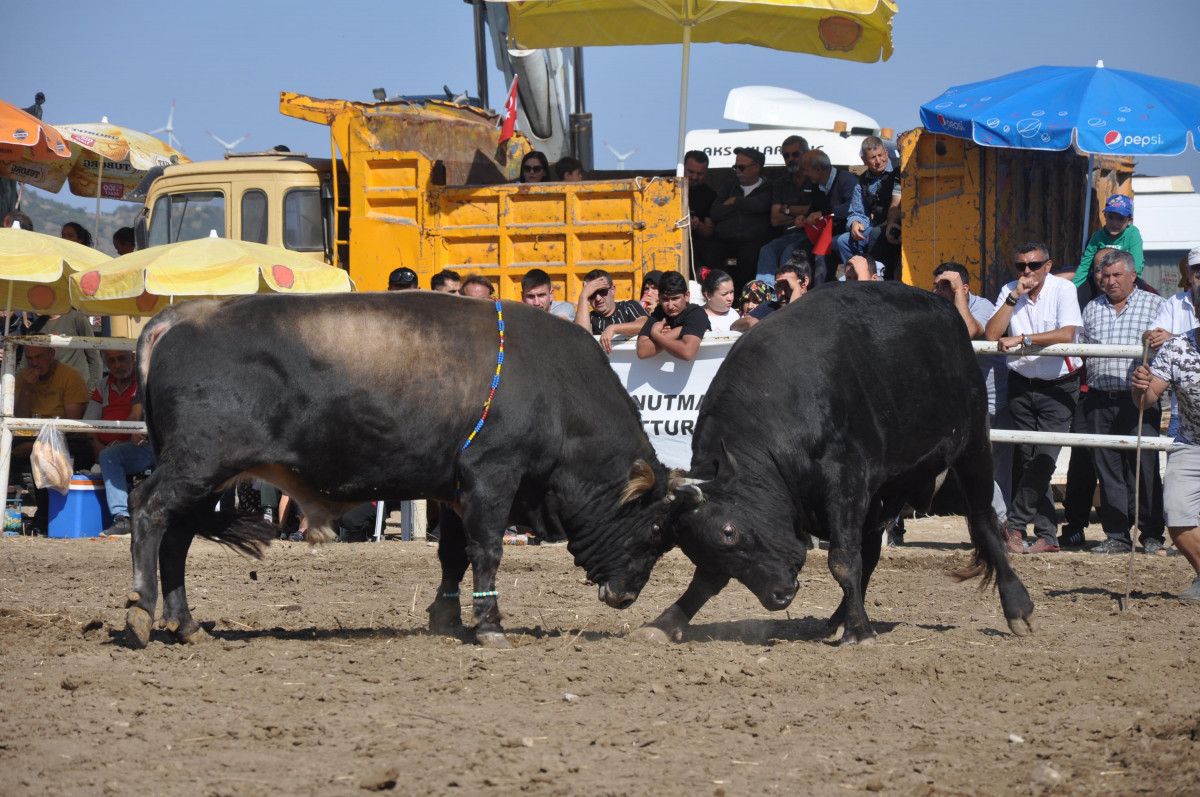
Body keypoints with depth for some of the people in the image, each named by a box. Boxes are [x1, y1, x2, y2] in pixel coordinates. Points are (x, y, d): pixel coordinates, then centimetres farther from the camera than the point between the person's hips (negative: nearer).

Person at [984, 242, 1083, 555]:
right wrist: (1014, 297, -14)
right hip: (1021, 385, 4)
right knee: (1031, 461, 4)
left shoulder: (1063, 289, -9)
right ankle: (1047, 535, 7)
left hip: (1058, 387, -4)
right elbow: (991, 335, -7)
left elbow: (1067, 333, -22)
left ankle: (1014, 525, -6)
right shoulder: (1009, 291, 3)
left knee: (1044, 458, -14)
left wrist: (1022, 339, -24)